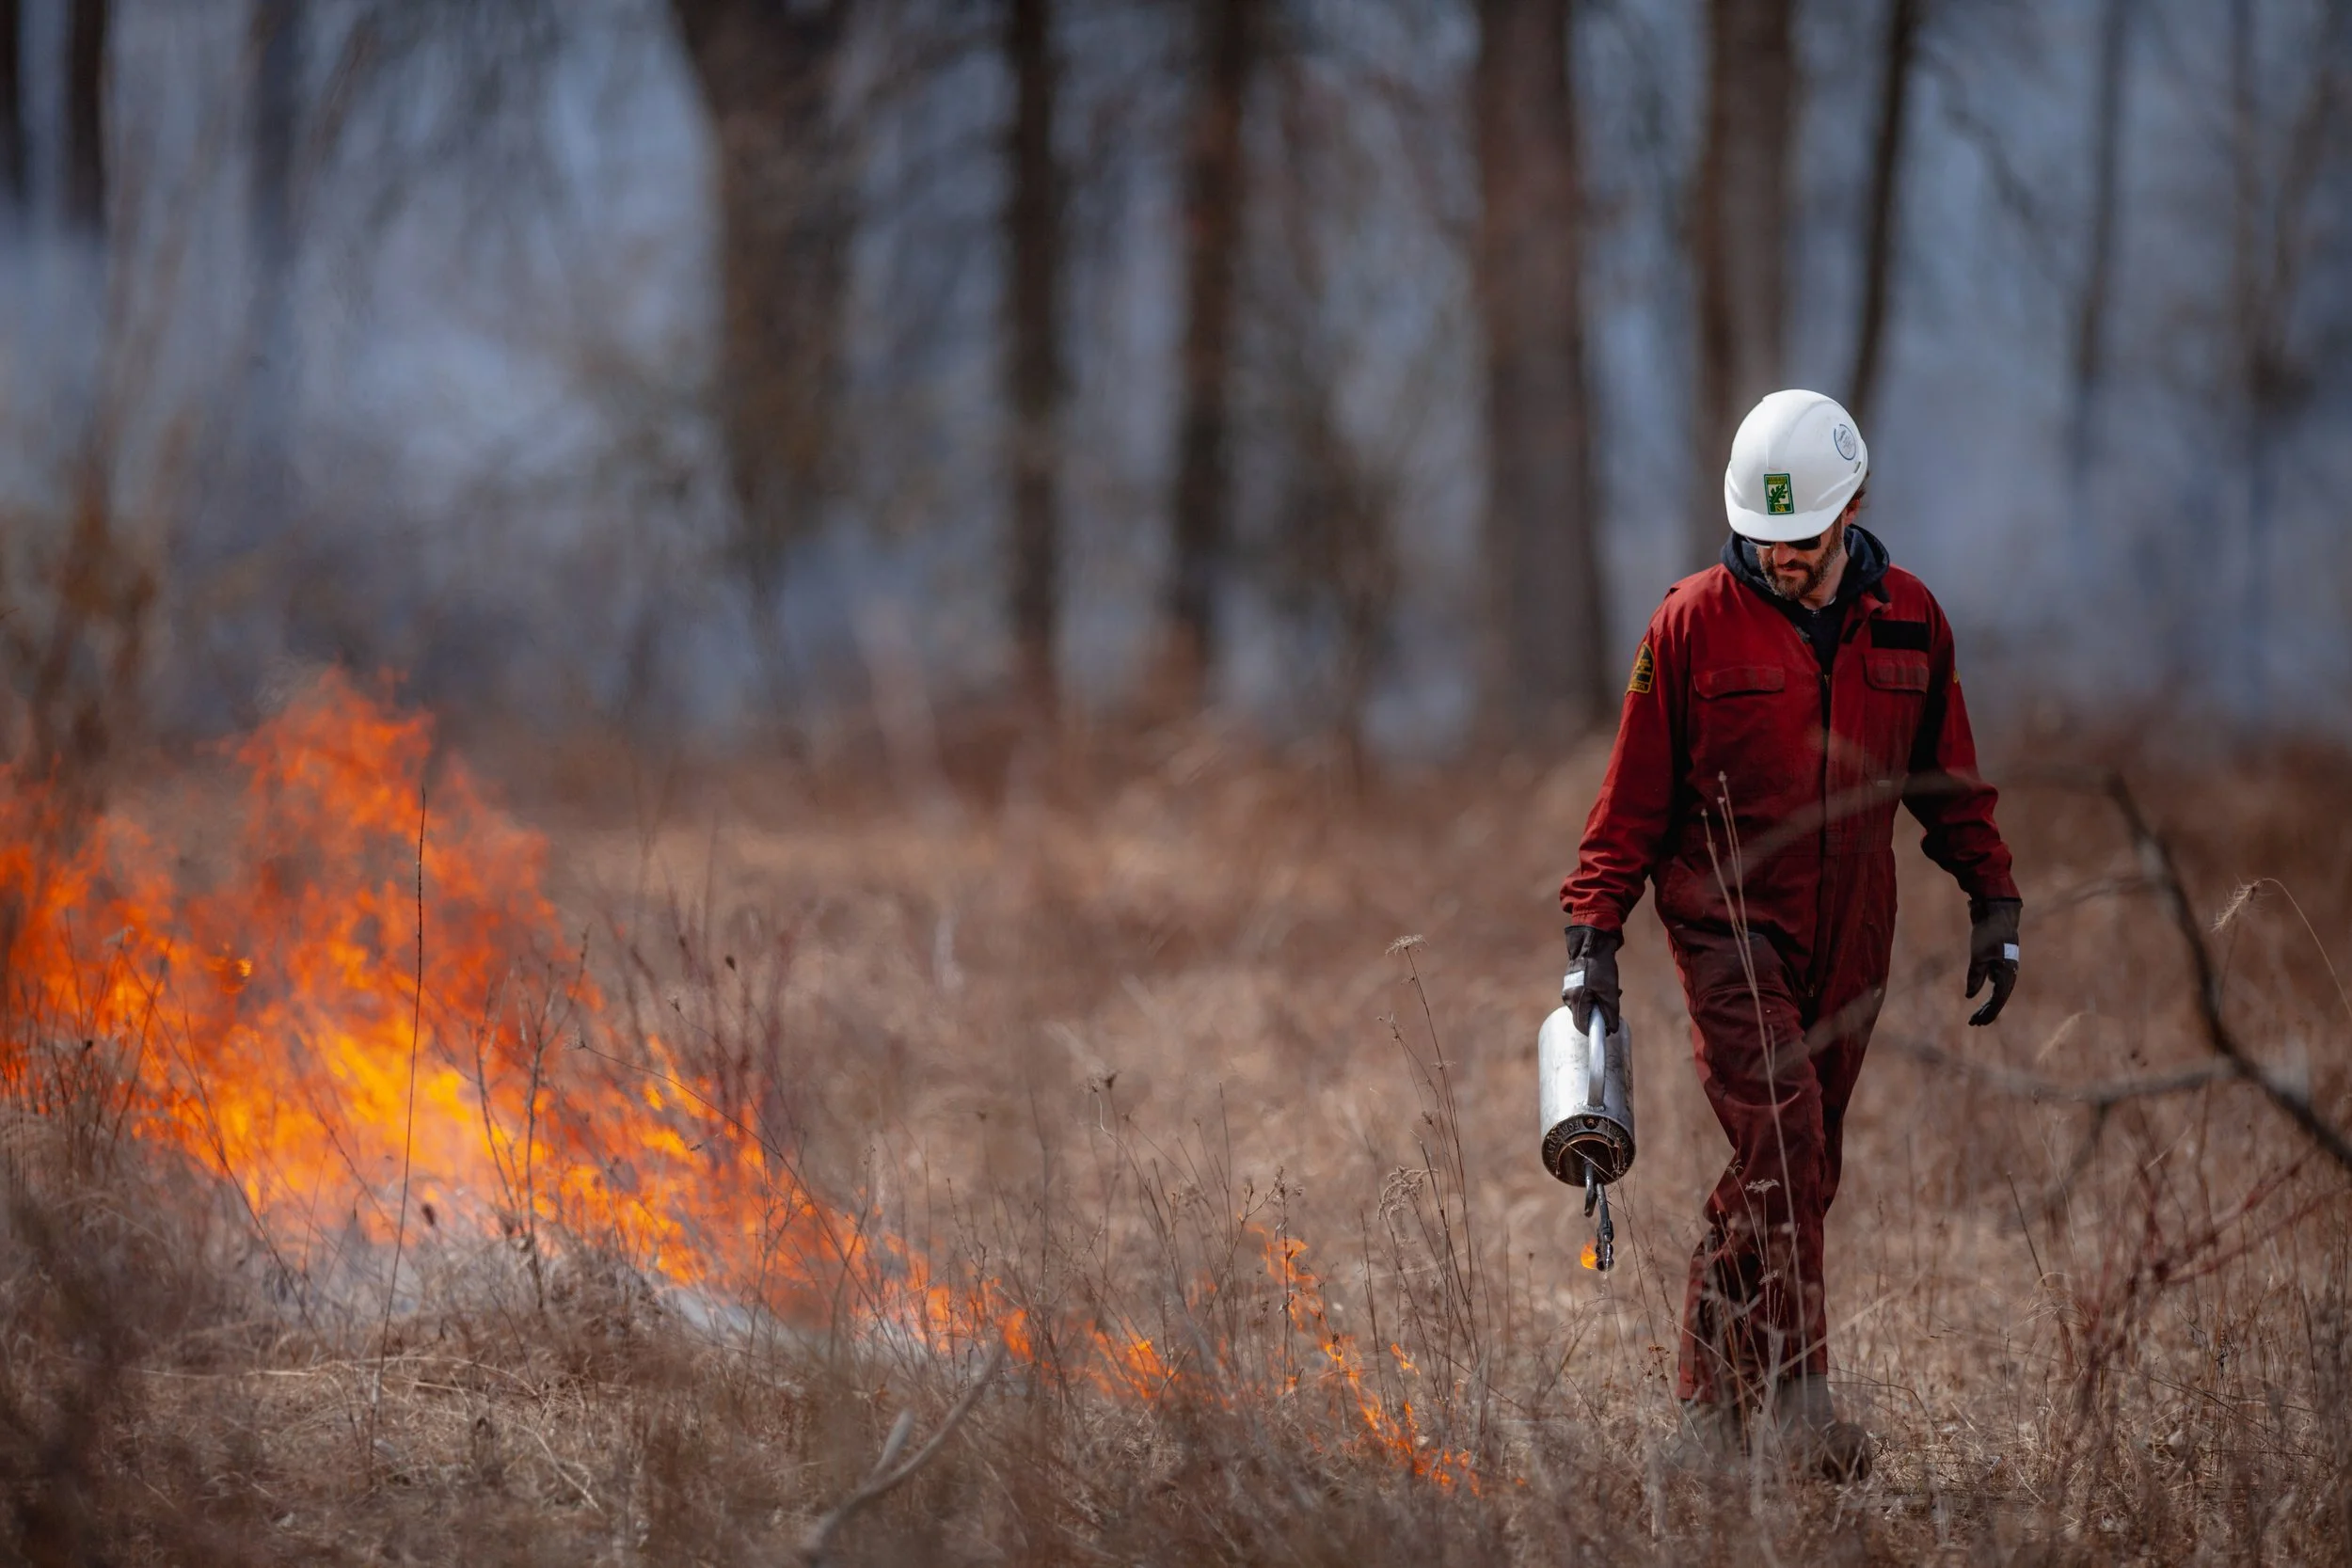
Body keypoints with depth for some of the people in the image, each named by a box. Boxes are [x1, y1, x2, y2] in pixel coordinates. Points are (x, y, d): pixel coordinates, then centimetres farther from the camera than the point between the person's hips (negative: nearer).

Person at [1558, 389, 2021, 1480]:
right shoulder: (1694, 622, -4)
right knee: (1782, 1140, -19)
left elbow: (1949, 778, 17)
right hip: (1728, 924, -4)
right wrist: (1593, 934, -4)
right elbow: (1634, 795, 1)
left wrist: (1993, 901, 11)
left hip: (1848, 940, 4)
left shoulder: (1908, 620, 6)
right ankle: (1790, 1396, -19)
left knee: (1803, 1169, 5)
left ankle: (1713, 1394, 14)